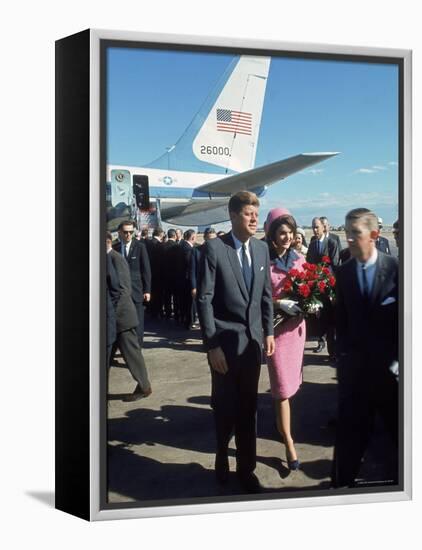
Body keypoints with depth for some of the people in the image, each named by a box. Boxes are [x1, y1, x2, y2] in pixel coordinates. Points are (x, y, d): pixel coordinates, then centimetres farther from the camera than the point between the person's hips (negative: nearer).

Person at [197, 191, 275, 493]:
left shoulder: (262, 248, 4)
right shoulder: (214, 248, -11)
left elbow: (266, 294, 11)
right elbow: (204, 300, -12)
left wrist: (269, 331, 7)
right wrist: (212, 345, -14)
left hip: (253, 340, 4)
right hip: (225, 341, -4)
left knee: (248, 409, 11)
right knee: (225, 407, 11)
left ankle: (246, 468, 26)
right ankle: (222, 456, 38)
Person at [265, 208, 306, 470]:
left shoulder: (299, 258, 4)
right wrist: (280, 304, -24)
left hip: (297, 324, 6)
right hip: (276, 326, -5)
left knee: (290, 381, 18)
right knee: (283, 386, -1)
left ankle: (281, 422, 39)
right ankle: (289, 443, 6)